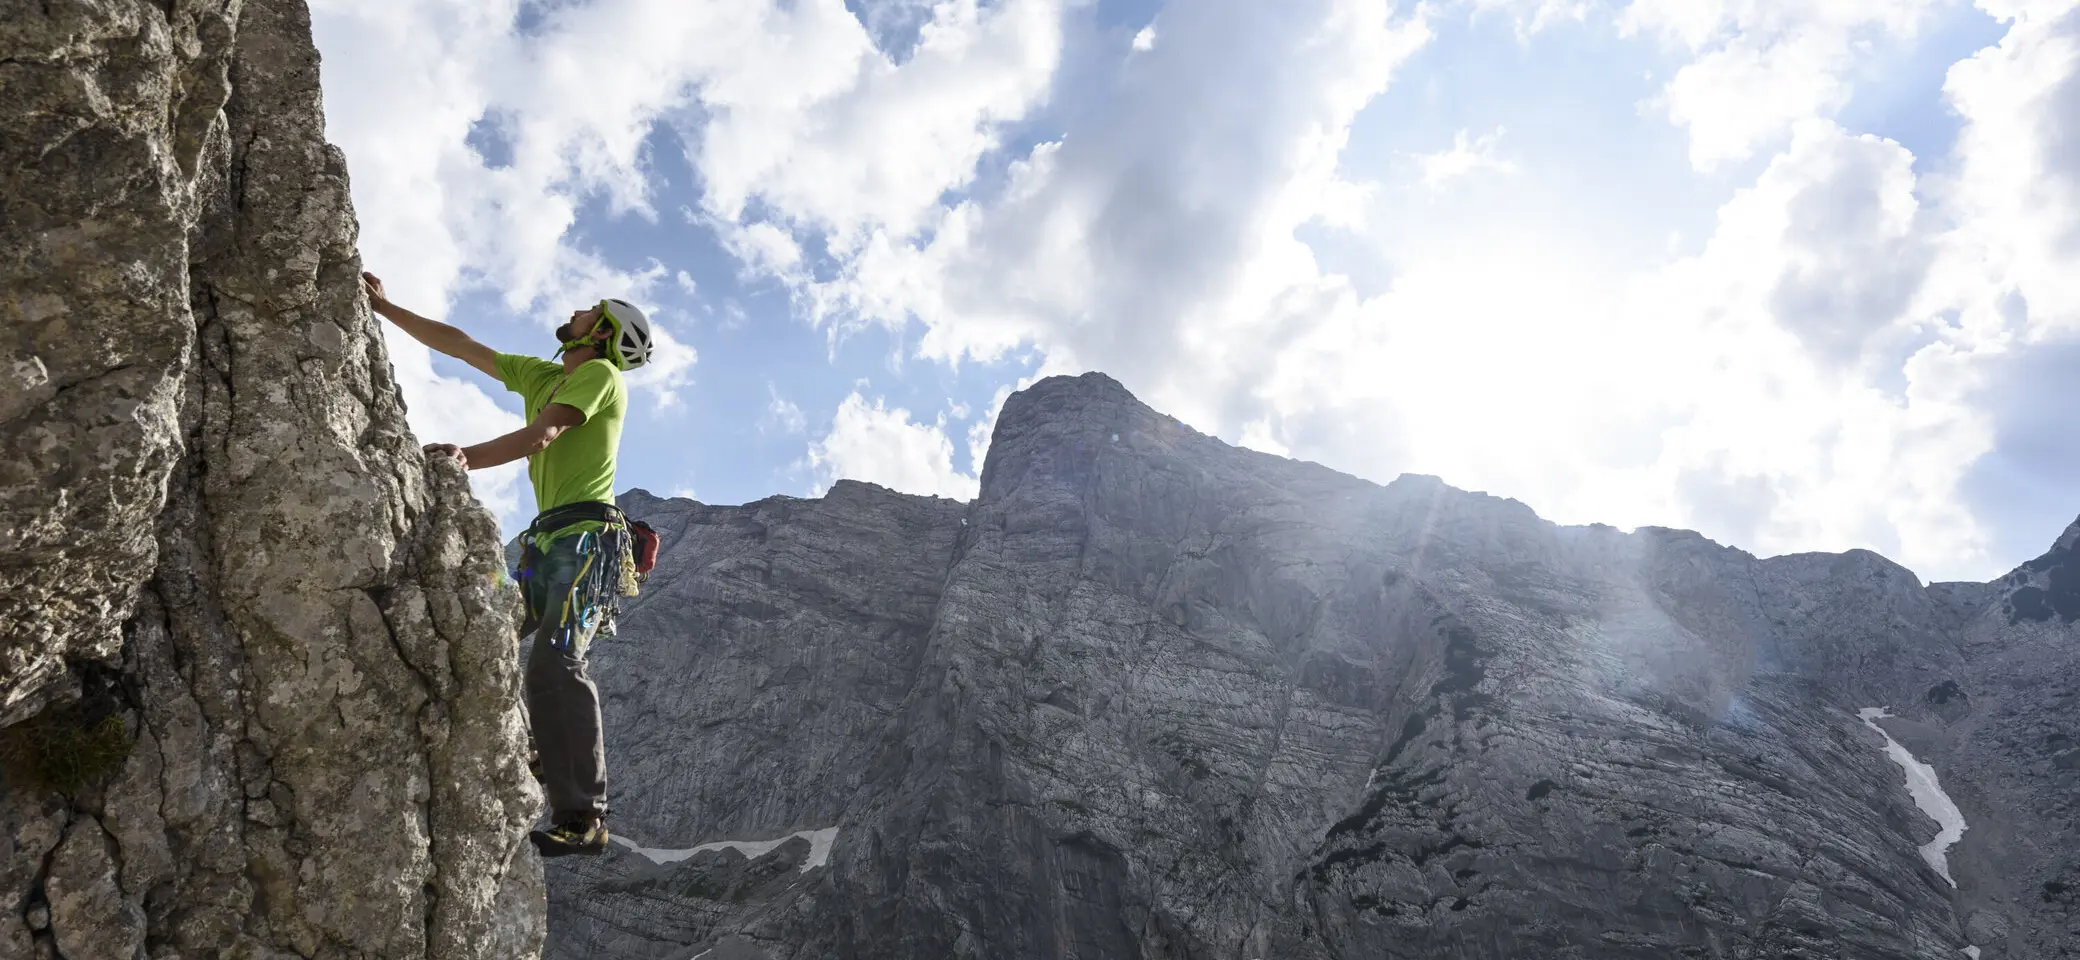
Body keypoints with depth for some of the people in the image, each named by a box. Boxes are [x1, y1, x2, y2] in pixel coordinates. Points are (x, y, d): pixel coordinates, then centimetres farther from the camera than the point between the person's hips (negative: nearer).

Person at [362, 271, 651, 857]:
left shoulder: (600, 374, 0)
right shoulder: (539, 375, 24)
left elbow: (540, 436, -13)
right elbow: (458, 345, 28)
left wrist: (465, 458, -21)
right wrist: (385, 308, 27)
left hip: (587, 535, -9)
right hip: (549, 541, 10)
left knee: (555, 662, -23)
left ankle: (583, 817, -25)